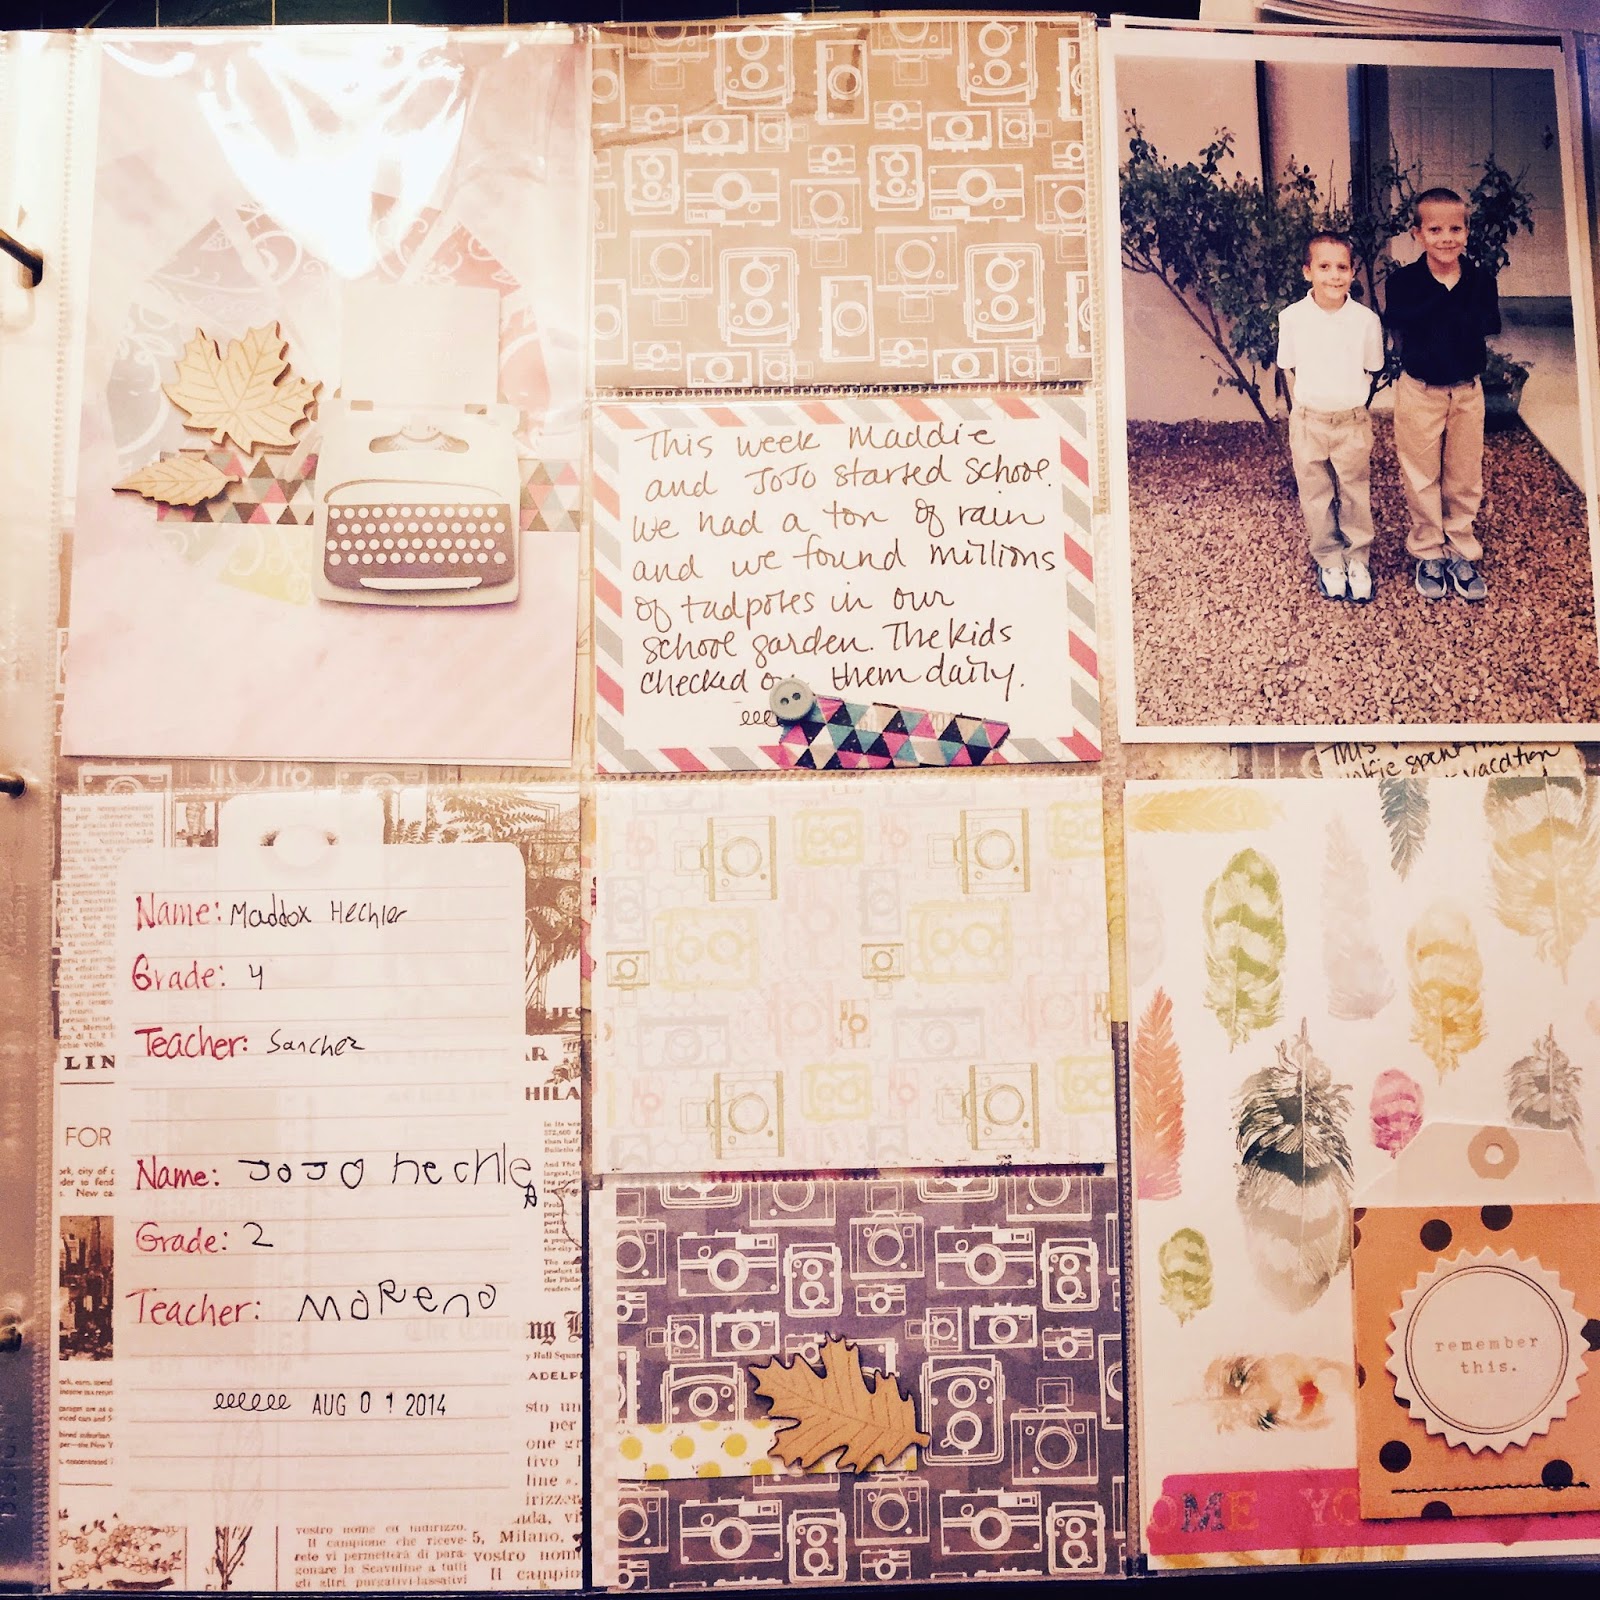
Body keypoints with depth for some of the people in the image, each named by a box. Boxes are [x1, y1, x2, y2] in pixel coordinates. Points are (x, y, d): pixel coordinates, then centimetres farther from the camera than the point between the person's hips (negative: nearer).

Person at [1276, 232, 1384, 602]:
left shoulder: (1366, 320, -9)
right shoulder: (1292, 318, -8)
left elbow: (1369, 373, 4)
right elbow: (1290, 371, 4)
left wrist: (1356, 410, 3)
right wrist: (1303, 414, 3)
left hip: (1352, 422, 0)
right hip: (1308, 422, 1)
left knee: (1354, 495, 11)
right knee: (1316, 496, 11)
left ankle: (1357, 559, 27)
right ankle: (1328, 560, 26)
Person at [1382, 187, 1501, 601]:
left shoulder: (1481, 281, -5)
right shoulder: (1402, 282, -12)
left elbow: (1484, 331, -8)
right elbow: (1401, 331, -16)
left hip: (1467, 391, 2)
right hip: (1419, 391, -2)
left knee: (1465, 477, 11)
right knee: (1422, 477, 9)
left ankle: (1462, 552, 24)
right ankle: (1428, 554, 22)